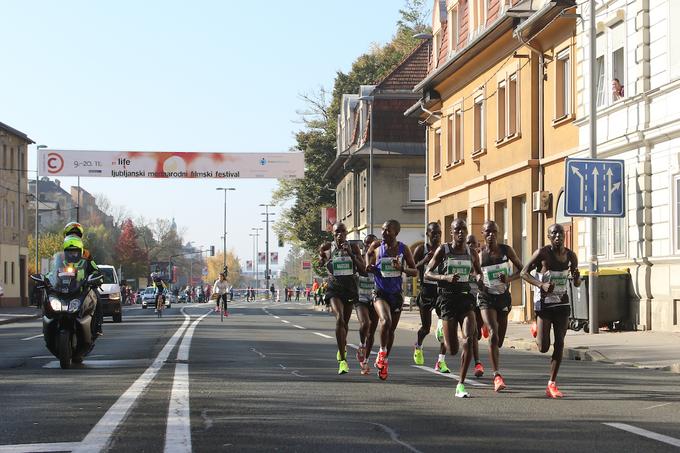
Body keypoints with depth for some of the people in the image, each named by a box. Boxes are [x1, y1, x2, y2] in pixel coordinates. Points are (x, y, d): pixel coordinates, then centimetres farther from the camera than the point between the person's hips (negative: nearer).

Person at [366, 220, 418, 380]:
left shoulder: (403, 249, -3)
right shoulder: (378, 247, -3)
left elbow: (415, 272, 0)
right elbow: (369, 269, 7)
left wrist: (401, 268, -19)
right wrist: (370, 254, -12)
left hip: (396, 294, 2)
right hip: (380, 293, -2)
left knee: (391, 329, 11)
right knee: (385, 321, -28)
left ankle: (383, 361, 29)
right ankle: (382, 352, -6)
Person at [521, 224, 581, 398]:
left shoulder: (571, 256, 4)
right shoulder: (542, 253, -10)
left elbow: (577, 284, 14)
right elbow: (524, 273, -7)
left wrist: (576, 276, -11)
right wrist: (541, 285, -22)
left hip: (562, 303, 4)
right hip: (544, 302, -4)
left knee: (559, 344, -3)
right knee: (543, 347, -5)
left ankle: (552, 384, 4)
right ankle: (536, 332, 32)